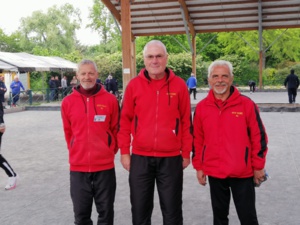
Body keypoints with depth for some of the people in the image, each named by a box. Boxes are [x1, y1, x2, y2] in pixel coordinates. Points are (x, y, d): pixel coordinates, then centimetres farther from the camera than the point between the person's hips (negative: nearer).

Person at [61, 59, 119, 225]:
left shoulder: (110, 100, -3)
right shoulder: (68, 102, 0)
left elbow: (115, 129, 6)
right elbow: (68, 132, 12)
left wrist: (109, 151, 9)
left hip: (105, 165, -1)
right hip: (78, 166, 1)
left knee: (106, 211, 13)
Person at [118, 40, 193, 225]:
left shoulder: (179, 85, -1)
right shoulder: (134, 85, 0)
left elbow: (186, 121, 2)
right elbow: (125, 120, 4)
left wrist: (186, 153, 4)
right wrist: (124, 151, 3)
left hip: (171, 158, -1)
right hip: (140, 158, 1)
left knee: (172, 210, 11)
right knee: (140, 210, 13)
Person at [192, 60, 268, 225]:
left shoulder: (246, 104, -7)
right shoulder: (201, 107, 1)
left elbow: (259, 136, -3)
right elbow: (197, 139, 7)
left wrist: (258, 167, -1)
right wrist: (198, 166, 8)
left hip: (243, 173, -2)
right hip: (214, 173, 3)